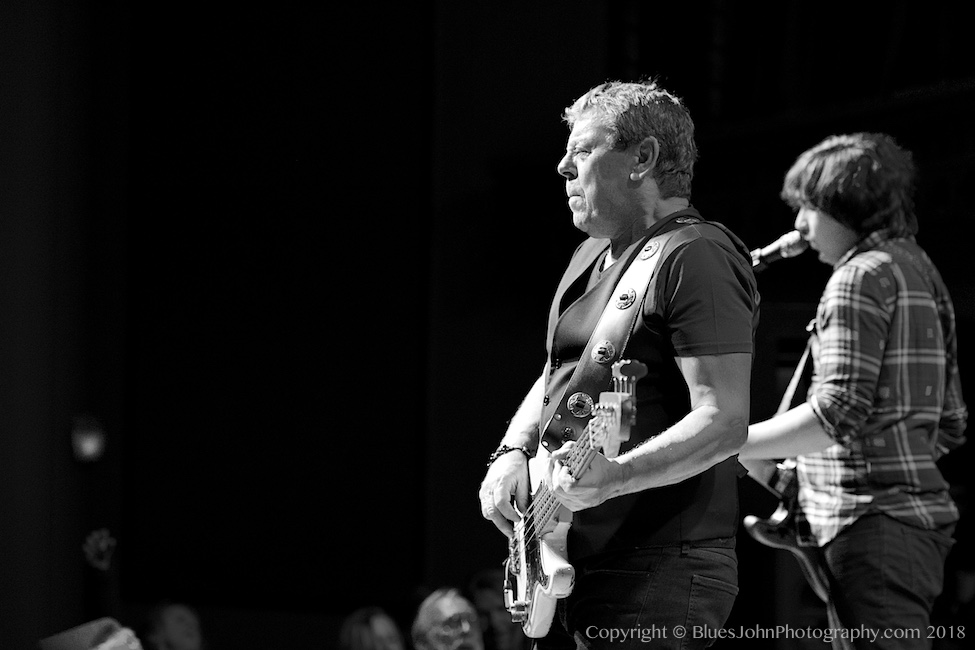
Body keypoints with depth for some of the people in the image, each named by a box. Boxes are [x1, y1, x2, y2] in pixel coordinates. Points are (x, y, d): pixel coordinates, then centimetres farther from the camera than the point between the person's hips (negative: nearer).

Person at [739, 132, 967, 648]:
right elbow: (949, 425, 22)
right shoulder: (919, 270, 20)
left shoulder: (862, 275, -8)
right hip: (923, 510, 10)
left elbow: (837, 410, -18)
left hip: (873, 518, -10)